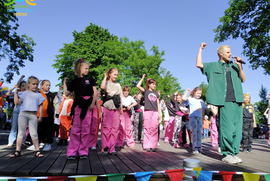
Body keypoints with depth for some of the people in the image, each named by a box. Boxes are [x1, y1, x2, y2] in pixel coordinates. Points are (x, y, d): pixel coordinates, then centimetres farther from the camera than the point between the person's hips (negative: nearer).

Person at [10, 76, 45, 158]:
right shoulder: (24, 93, 10)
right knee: (21, 132, 5)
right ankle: (17, 151, 11)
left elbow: (41, 106, 9)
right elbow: (17, 102, 1)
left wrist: (40, 117, 5)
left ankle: (37, 150, 8)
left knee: (34, 133, 2)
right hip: (23, 114, 1)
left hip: (33, 115, 0)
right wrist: (16, 93, -3)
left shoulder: (38, 95, 10)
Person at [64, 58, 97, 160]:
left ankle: (83, 151, 10)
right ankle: (72, 152, 7)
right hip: (78, 105, 0)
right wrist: (65, 83, 11)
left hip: (88, 106, 0)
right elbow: (66, 93, 11)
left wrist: (93, 103, -5)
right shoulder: (74, 81, 12)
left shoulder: (89, 79, 9)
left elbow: (95, 92, 4)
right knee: (76, 128, 0)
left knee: (86, 129, 2)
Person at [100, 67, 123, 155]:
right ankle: (105, 148, 0)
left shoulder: (118, 85, 20)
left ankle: (112, 148, 5)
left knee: (115, 128, 0)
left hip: (116, 108, 4)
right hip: (107, 107, -4)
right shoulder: (106, 83, 7)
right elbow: (102, 87, -18)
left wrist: (121, 108, 12)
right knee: (106, 127, -7)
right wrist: (105, 77, -5)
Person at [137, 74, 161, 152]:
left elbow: (158, 104, 18)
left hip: (155, 112, 4)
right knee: (147, 129, -4)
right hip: (147, 111, -3)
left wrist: (160, 114, 11)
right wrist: (143, 78, 0)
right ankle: (147, 146, 2)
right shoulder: (145, 91, 9)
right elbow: (138, 86, -7)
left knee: (154, 129, 1)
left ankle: (153, 146, 7)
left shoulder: (156, 93, 19)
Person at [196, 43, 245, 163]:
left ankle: (234, 153, 12)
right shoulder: (213, 66, 12)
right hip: (225, 101, -4)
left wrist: (240, 67, 4)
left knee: (237, 128, 3)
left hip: (238, 100, 5)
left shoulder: (234, 66, 22)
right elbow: (199, 64, 0)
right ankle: (227, 154, 2)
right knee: (227, 128, -7)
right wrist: (201, 49, 8)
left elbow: (243, 80, 17)